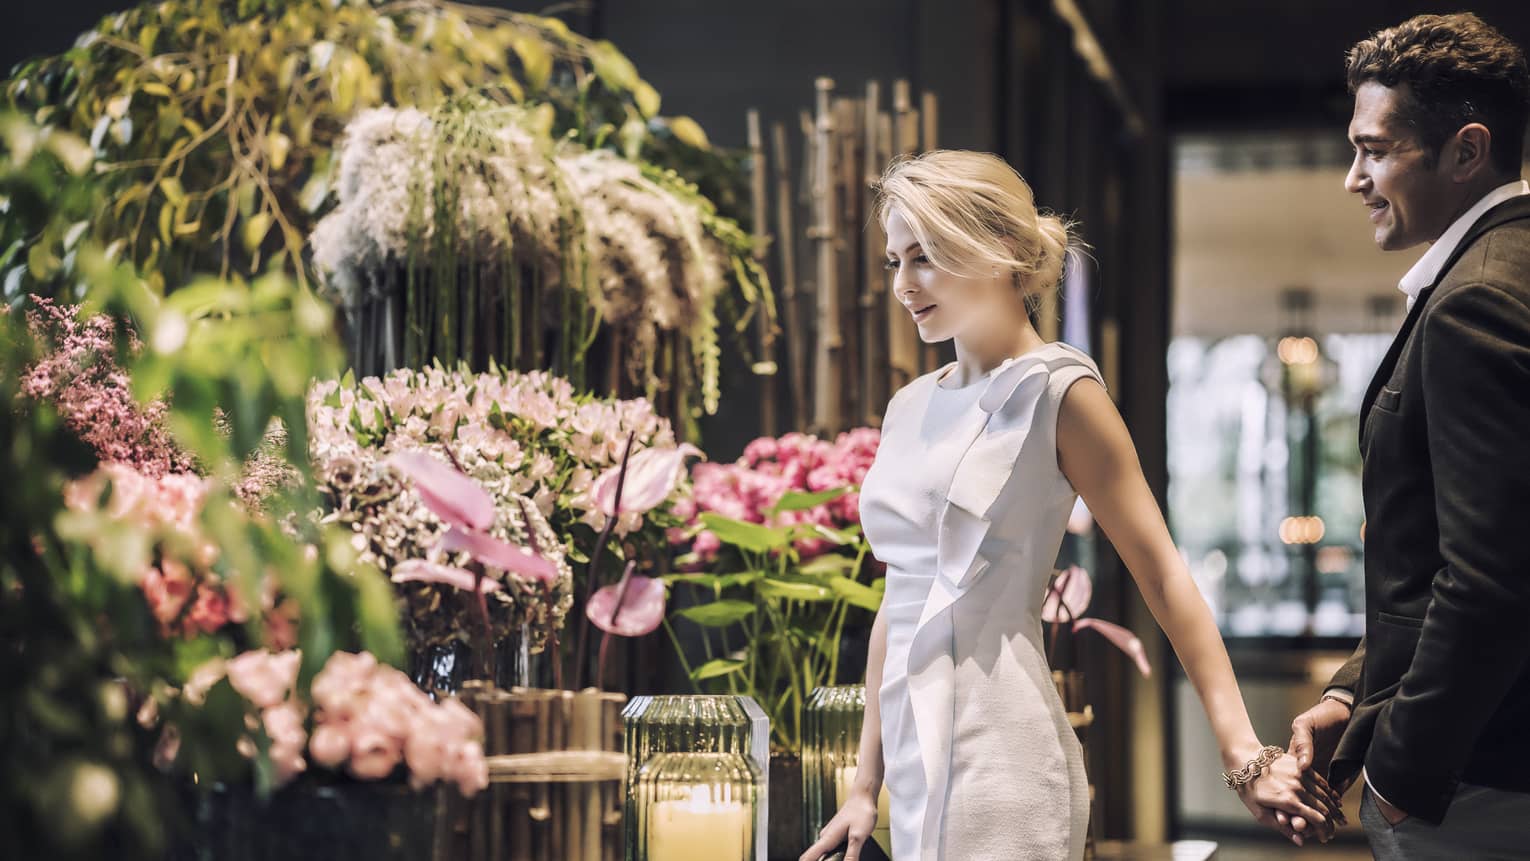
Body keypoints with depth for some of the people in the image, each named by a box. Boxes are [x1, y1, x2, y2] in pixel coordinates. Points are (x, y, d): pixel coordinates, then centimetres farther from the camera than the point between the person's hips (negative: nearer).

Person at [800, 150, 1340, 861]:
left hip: (1000, 760, -6)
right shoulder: (912, 407, 14)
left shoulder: (1058, 393, -4)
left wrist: (1241, 751, -16)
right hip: (915, 756, 6)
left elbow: (1162, 575, -9)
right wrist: (868, 784, 16)